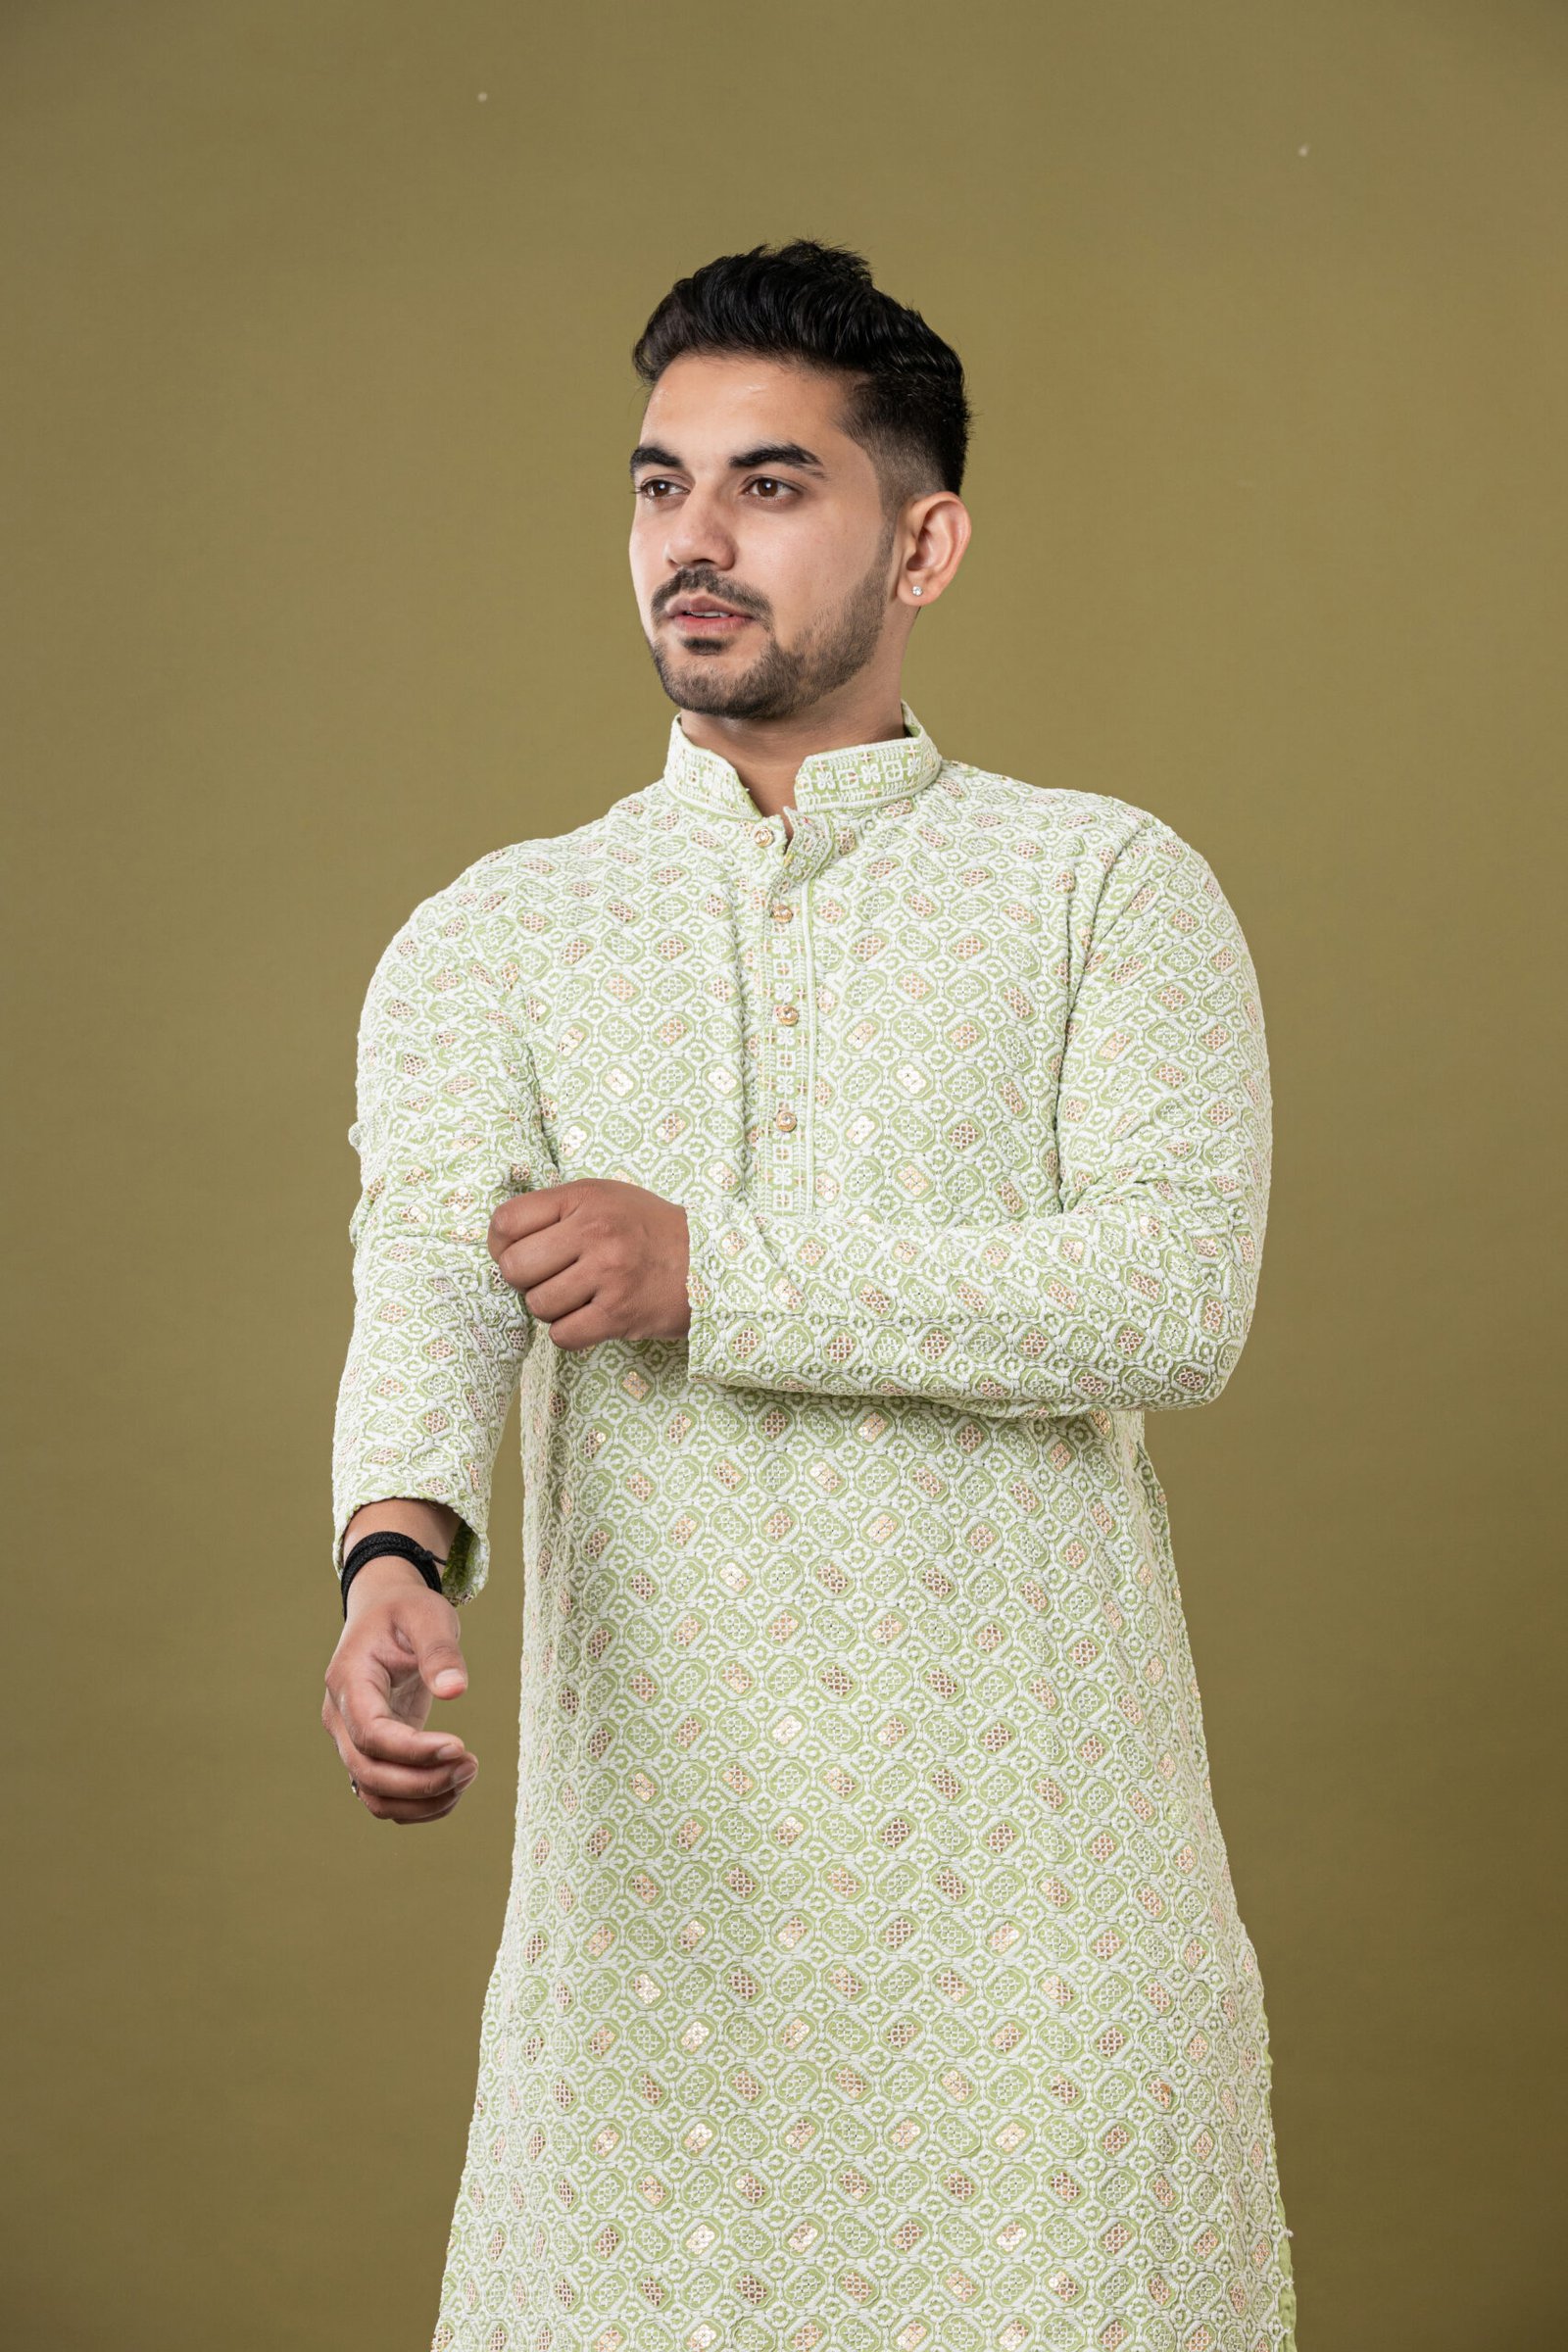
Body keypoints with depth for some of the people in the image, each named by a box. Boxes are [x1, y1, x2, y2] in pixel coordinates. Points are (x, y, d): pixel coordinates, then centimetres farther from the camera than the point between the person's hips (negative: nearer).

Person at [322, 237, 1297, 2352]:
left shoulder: (1110, 886, 4)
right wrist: (395, 1553, -29)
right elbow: (435, 1269, -8)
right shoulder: (495, 934, 10)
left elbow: (1177, 1295, -11)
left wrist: (715, 1269, -17)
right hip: (656, 1852, 2)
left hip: (1035, 1851, -1)